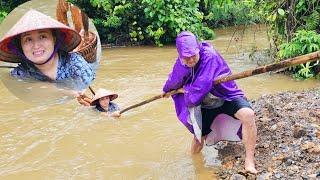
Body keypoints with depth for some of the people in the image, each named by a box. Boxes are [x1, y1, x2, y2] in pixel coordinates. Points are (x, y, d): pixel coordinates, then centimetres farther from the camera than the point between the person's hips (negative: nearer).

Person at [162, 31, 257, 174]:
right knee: (195, 151, 11)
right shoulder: (181, 64, -11)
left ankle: (249, 161, -28)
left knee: (248, 114, -38)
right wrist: (167, 90, 33)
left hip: (228, 97, -5)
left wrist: (184, 90, -12)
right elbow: (173, 80, 14)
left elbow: (200, 88, -32)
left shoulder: (209, 56, -30)